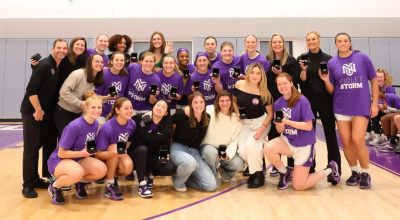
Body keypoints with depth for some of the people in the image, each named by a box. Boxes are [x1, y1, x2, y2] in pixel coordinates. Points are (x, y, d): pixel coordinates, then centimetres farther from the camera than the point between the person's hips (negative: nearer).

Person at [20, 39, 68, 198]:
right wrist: (38, 110, -18)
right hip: (32, 112, -7)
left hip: (47, 113, 7)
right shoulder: (44, 65, -13)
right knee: (31, 148, -3)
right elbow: (31, 89, -19)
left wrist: (44, 111, 7)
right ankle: (28, 184, 8)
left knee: (49, 146, 9)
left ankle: (36, 179, 22)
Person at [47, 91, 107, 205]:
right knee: (77, 172, -40)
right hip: (59, 160, -6)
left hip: (78, 159, 6)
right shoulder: (75, 126, -25)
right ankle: (55, 187, -5)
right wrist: (82, 153, -29)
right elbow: (61, 153, -20)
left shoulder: (95, 124, -4)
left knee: (101, 169, -22)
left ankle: (80, 182, 10)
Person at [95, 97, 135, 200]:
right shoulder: (107, 127, -28)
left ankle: (113, 176, 8)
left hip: (120, 155, 3)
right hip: (105, 157, -3)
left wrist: (123, 152, -14)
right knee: (114, 146, -35)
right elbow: (99, 154, -23)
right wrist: (114, 153, -42)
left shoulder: (132, 124, -14)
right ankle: (109, 186, -22)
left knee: (128, 167, -29)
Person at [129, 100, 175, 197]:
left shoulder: (166, 129, -3)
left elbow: (166, 147, -1)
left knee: (170, 168, -25)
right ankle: (142, 185, -29)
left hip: (152, 158, 2)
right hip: (136, 154, -2)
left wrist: (165, 156, -22)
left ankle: (149, 175, 9)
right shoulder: (139, 118, -9)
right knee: (142, 149, -39)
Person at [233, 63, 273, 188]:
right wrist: (237, 113, -8)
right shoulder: (239, 85, -9)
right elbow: (234, 101, 10)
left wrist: (262, 128, -20)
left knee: (250, 144, -29)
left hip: (260, 121, -2)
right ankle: (254, 167, 14)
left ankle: (258, 173, -5)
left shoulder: (264, 92, -15)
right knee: (242, 150, -19)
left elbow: (270, 113, -6)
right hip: (244, 122, 3)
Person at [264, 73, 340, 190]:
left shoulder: (302, 101, -16)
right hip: (288, 141, 5)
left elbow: (308, 126, -17)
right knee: (268, 147, -29)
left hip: (304, 144, -4)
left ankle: (329, 170, 23)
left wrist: (286, 121, -26)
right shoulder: (278, 103, -1)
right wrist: (280, 124, -22)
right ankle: (284, 172, 2)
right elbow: (280, 130, 1)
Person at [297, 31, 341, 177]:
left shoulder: (328, 59, 3)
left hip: (325, 100, 0)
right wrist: (304, 69, -18)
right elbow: (301, 81, -2)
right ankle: (309, 168, 16)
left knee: (330, 133, 2)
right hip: (308, 100, 1)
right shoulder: (302, 58, 5)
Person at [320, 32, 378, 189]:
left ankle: (365, 173, 13)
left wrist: (375, 104, -1)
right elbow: (331, 90, 4)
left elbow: (374, 81, 4)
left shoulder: (363, 58, -1)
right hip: (341, 108, 2)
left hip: (361, 107, -2)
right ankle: (354, 172, 24)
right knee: (346, 142, 5)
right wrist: (326, 80, -16)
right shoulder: (332, 63, 2)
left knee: (358, 141, -9)